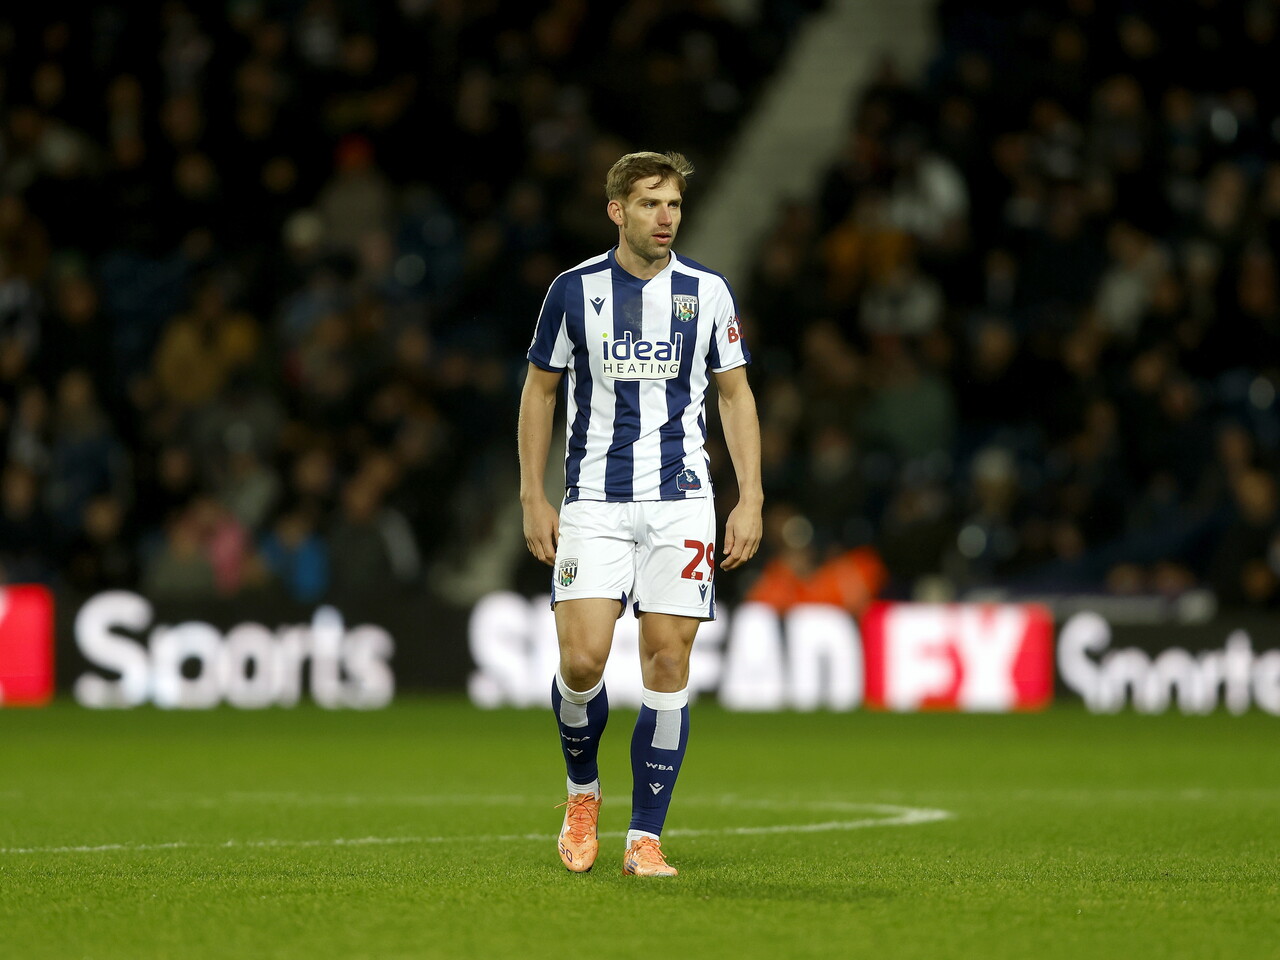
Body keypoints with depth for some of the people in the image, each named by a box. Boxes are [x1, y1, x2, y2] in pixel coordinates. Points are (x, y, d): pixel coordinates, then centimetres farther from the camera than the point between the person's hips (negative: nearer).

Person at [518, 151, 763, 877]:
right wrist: (534, 498, 4)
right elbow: (540, 390, 10)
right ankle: (583, 791, 17)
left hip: (681, 501, 1)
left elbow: (737, 394, 10)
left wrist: (751, 499, 2)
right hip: (594, 503, -1)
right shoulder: (575, 290, 1)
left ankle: (645, 838, 3)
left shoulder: (707, 292, 3)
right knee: (582, 658, -12)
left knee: (669, 663, -3)